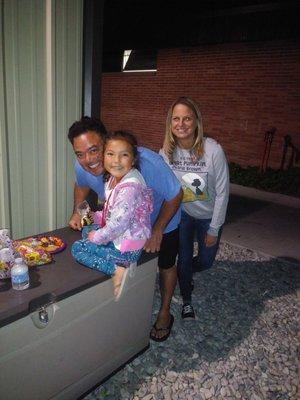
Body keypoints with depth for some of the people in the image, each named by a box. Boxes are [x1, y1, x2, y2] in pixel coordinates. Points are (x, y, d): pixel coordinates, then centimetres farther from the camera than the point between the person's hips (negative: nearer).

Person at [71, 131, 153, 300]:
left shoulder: (129, 187, -29)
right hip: (121, 234, 9)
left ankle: (117, 269, -10)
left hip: (129, 247, -9)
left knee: (77, 248, -2)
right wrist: (95, 216, 4)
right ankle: (118, 264, 9)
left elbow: (118, 224, -28)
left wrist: (96, 237, -13)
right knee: (86, 230, 21)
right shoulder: (115, 178, 1)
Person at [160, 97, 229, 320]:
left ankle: (187, 273, 50)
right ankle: (187, 301, 34)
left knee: (205, 262, 12)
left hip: (209, 216, -1)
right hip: (182, 213, 1)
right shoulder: (166, 152, -17)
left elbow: (222, 193, -19)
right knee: (184, 259, 6)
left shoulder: (213, 150, -27)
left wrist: (214, 229, -13)